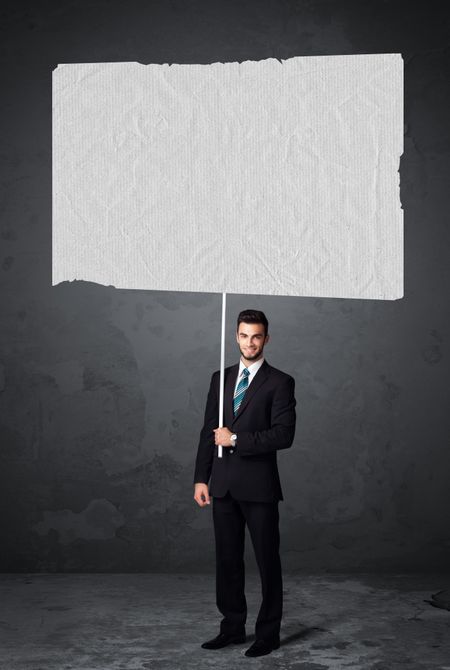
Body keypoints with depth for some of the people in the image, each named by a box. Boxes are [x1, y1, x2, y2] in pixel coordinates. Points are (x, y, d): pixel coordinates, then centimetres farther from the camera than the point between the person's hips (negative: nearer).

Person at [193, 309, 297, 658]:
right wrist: (201, 478, 5)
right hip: (223, 485, 5)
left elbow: (283, 435, -15)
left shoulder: (280, 382, -5)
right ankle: (232, 627, 24)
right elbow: (209, 431, 10)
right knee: (227, 560, 12)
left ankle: (268, 633, 16)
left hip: (258, 485, -5)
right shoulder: (220, 378, 11)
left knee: (268, 561, 5)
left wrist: (236, 440, -15)